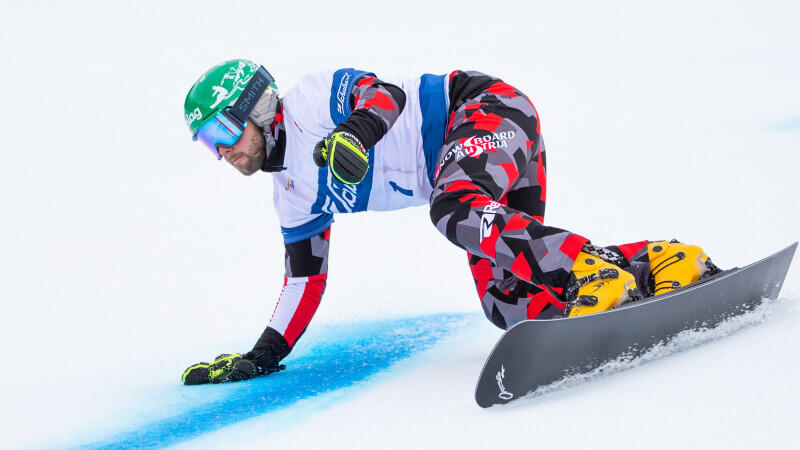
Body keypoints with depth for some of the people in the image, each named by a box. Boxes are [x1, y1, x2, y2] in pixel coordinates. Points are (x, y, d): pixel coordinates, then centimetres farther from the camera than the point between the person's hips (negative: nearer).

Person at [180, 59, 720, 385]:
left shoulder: (310, 100, -7)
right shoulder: (295, 192, 17)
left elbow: (385, 93, -22)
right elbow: (306, 278, 21)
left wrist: (356, 131, -43)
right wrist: (262, 357, 16)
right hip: (482, 186, 8)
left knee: (452, 211, -38)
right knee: (512, 309, -12)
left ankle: (595, 270, -46)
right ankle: (662, 264, -11)